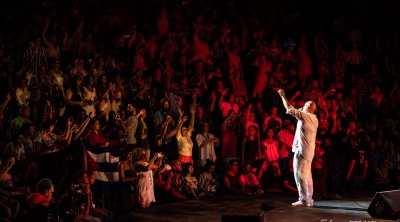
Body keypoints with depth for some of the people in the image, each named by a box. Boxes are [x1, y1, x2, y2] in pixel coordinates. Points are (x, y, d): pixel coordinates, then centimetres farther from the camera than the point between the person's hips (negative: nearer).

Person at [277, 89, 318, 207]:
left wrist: (283, 96, 0)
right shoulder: (313, 118, 14)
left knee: (300, 174, -8)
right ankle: (309, 199, 14)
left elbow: (290, 109, -10)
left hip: (302, 150, -9)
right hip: (309, 150, 9)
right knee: (307, 175, 12)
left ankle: (304, 200, -10)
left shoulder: (306, 116, -12)